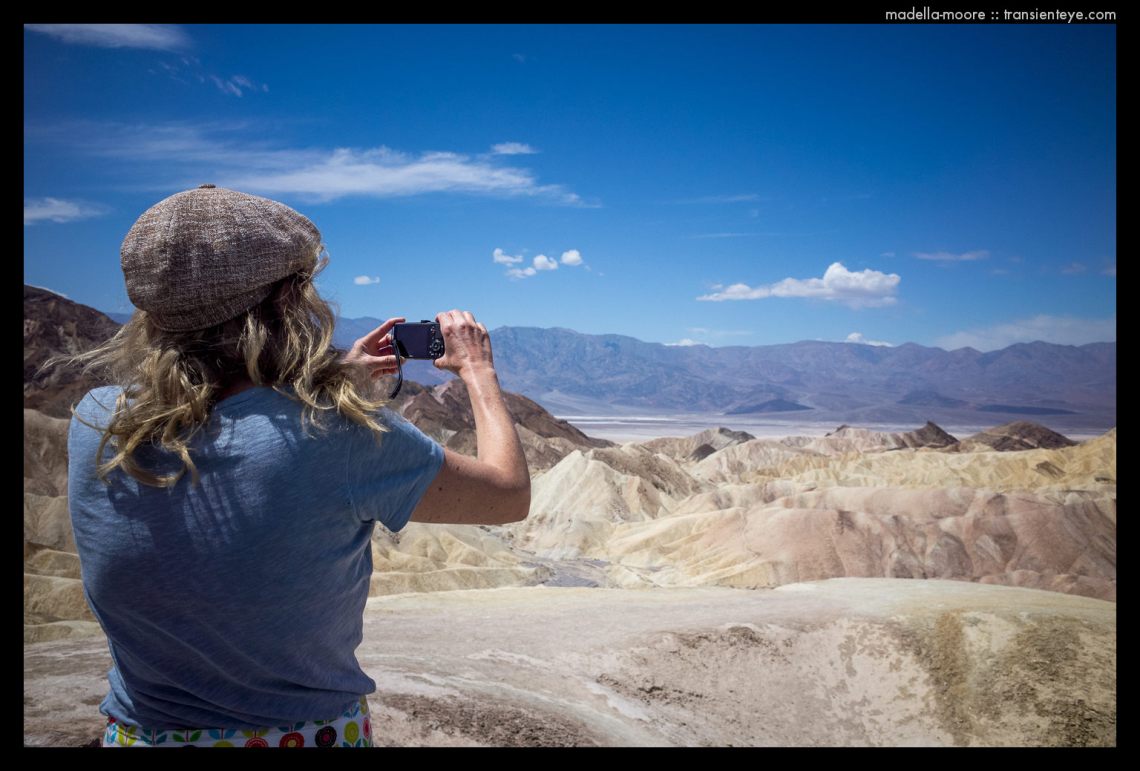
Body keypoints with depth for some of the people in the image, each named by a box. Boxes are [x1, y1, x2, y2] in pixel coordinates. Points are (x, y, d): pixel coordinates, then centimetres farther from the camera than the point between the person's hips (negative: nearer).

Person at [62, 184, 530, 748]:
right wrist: (478, 370, 1)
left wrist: (341, 376, 12)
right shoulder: (337, 434, -29)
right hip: (310, 730, -3)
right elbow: (509, 494, -14)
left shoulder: (93, 425, -14)